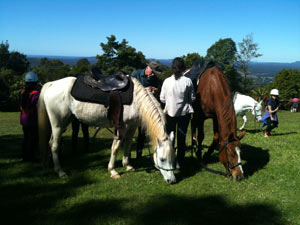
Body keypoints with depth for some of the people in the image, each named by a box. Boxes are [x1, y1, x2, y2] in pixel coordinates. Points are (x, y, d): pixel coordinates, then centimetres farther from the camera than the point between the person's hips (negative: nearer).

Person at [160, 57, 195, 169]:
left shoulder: (167, 81, -9)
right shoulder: (188, 81, -10)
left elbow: (162, 98, -3)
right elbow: (192, 98, -3)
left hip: (170, 113, 0)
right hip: (184, 113, 0)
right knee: (181, 138, 10)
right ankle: (180, 163, 16)